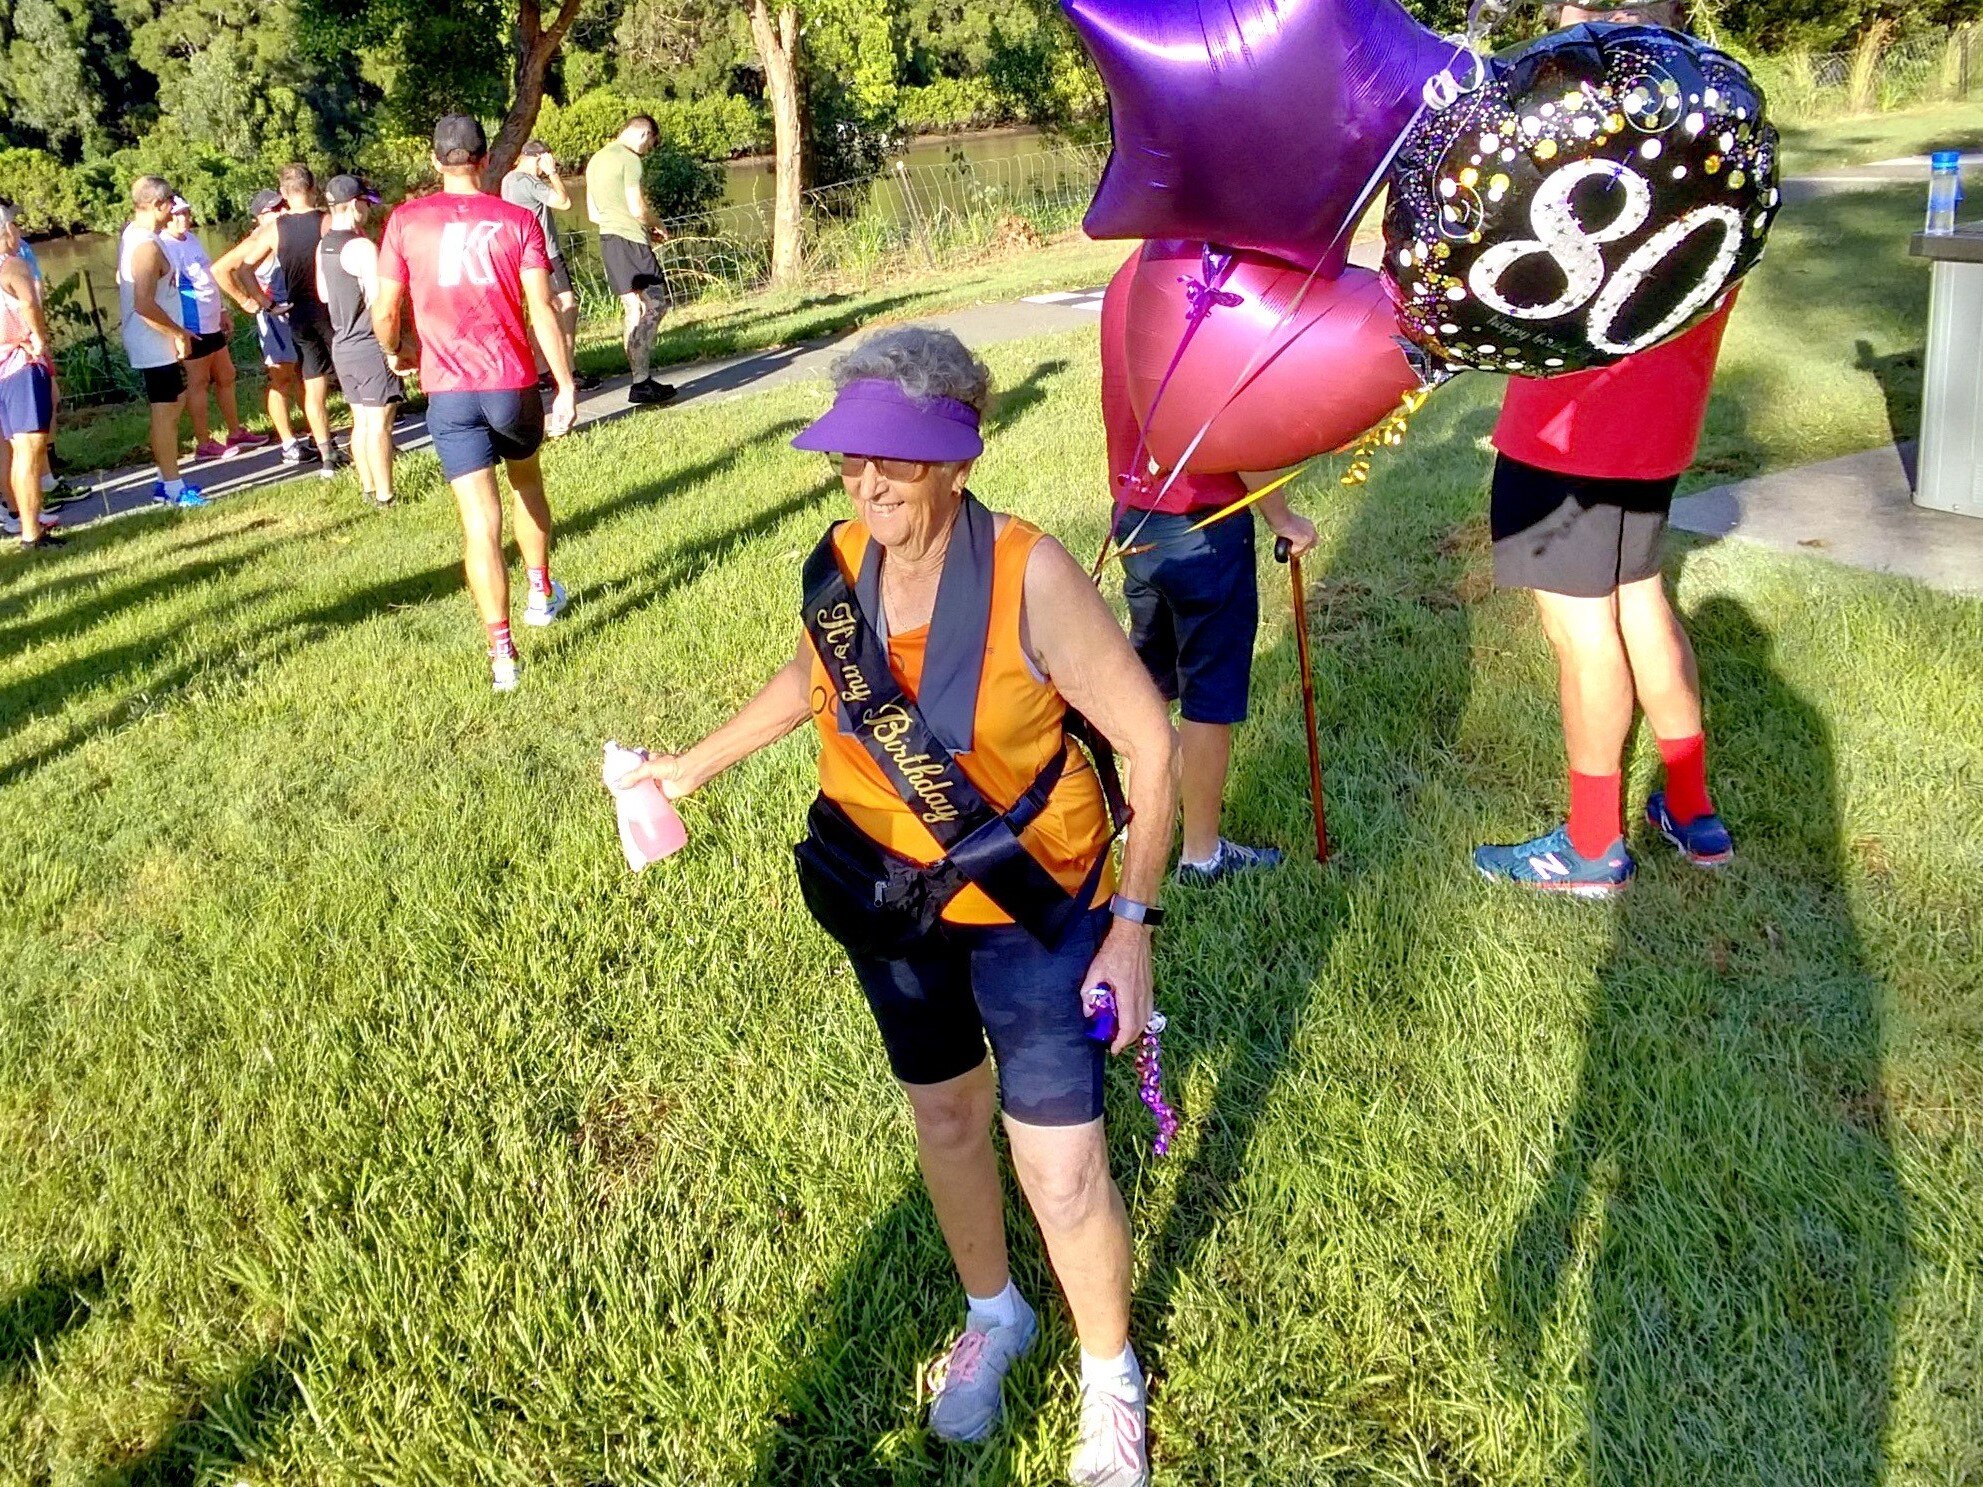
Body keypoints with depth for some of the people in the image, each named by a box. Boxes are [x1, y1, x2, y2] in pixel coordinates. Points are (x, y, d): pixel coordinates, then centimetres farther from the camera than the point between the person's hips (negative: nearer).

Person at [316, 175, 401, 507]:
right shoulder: (362, 247, -17)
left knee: (361, 421, 15)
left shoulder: (323, 246, 10)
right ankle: (385, 497, -2)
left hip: (342, 346, 9)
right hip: (370, 346, -9)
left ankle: (368, 489, 21)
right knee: (379, 424, -5)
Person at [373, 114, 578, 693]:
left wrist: (394, 354, 20)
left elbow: (385, 311, 0)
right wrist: (566, 385, -5)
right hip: (514, 384, 1)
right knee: (527, 483, 28)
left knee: (479, 520, -2)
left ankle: (502, 652, -7)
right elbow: (543, 309, -8)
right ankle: (542, 591, 41)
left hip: (449, 391, -1)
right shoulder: (517, 220, 0)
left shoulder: (406, 221, 0)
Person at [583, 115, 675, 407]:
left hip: (608, 238, 9)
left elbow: (593, 214, 21)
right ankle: (642, 383, -13)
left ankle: (640, 380, 12)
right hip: (630, 239, -9)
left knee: (632, 308, 11)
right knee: (654, 305, -7)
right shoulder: (629, 159, -10)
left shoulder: (596, 159, 19)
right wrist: (656, 225, 4)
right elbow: (638, 208, -17)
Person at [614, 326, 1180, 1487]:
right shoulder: (840, 563, -10)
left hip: (1031, 902, -4)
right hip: (894, 900, 5)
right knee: (947, 1113, 21)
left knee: (1064, 1173, -2)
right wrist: (697, 766, 17)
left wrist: (1133, 924, -22)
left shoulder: (1029, 573, -26)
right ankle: (993, 1316, 49)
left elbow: (1151, 742, -20)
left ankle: (1112, 1378, 29)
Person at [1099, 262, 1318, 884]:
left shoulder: (1125, 280, 6)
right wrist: (1281, 517, -8)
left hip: (1134, 512, 8)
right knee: (1212, 690, 4)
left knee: (1147, 673, 21)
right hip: (1202, 522, -8)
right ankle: (1201, 852, 14)